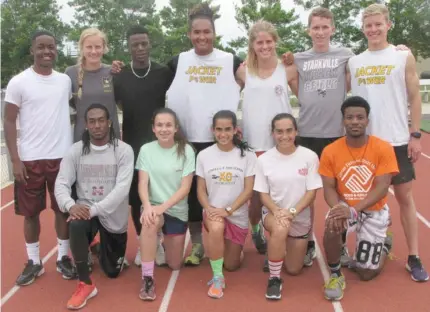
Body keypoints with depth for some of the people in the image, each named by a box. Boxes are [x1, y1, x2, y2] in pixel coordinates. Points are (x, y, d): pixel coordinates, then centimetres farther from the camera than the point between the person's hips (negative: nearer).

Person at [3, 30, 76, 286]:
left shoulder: (66, 80, 5)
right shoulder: (19, 82, -4)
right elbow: (10, 122, -4)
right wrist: (15, 160, -9)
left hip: (63, 156, 2)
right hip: (30, 159, -2)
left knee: (64, 209, 9)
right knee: (31, 212, 8)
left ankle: (63, 258, 24)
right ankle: (34, 262, 22)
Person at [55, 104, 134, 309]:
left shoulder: (124, 150, -12)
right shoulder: (76, 150, -4)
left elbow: (122, 188, -20)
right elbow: (61, 183, -8)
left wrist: (95, 209, -31)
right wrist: (70, 205, -29)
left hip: (113, 216, 0)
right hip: (84, 210, 1)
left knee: (112, 271, 9)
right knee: (76, 225, -37)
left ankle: (102, 250, 47)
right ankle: (85, 284, -16)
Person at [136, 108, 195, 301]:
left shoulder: (186, 151, -9)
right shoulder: (146, 150, -5)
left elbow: (185, 188, -13)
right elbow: (142, 183, -10)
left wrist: (162, 207, -26)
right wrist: (147, 206, -30)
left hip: (177, 211, 1)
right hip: (153, 206, -1)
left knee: (174, 266, 9)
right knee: (150, 222, -39)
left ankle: (167, 244, 45)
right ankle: (147, 278, -26)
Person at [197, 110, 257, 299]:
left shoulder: (247, 155, -8)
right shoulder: (204, 155, -4)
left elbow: (248, 190, -11)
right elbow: (201, 189, -2)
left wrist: (228, 210, -22)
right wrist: (208, 208, -21)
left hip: (238, 215, 1)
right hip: (212, 211, 0)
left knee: (231, 266, 11)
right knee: (216, 228, -38)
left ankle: (235, 247, 48)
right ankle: (217, 278, -18)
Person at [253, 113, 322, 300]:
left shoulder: (309, 157, -12)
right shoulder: (264, 159, -10)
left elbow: (312, 192, -11)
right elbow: (263, 194, -6)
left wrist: (292, 212, -25)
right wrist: (277, 211, -25)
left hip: (300, 218, 2)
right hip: (273, 213, -1)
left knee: (293, 270, 12)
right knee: (280, 229, -39)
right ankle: (274, 278, -16)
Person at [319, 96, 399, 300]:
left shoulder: (383, 149, -15)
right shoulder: (330, 151, -11)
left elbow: (381, 188, -20)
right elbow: (329, 189, -10)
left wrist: (354, 210, -33)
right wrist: (337, 209, -32)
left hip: (374, 211, -1)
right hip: (344, 207, 1)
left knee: (366, 273, 3)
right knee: (332, 226, -36)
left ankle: (384, 244, 38)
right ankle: (335, 275, -8)